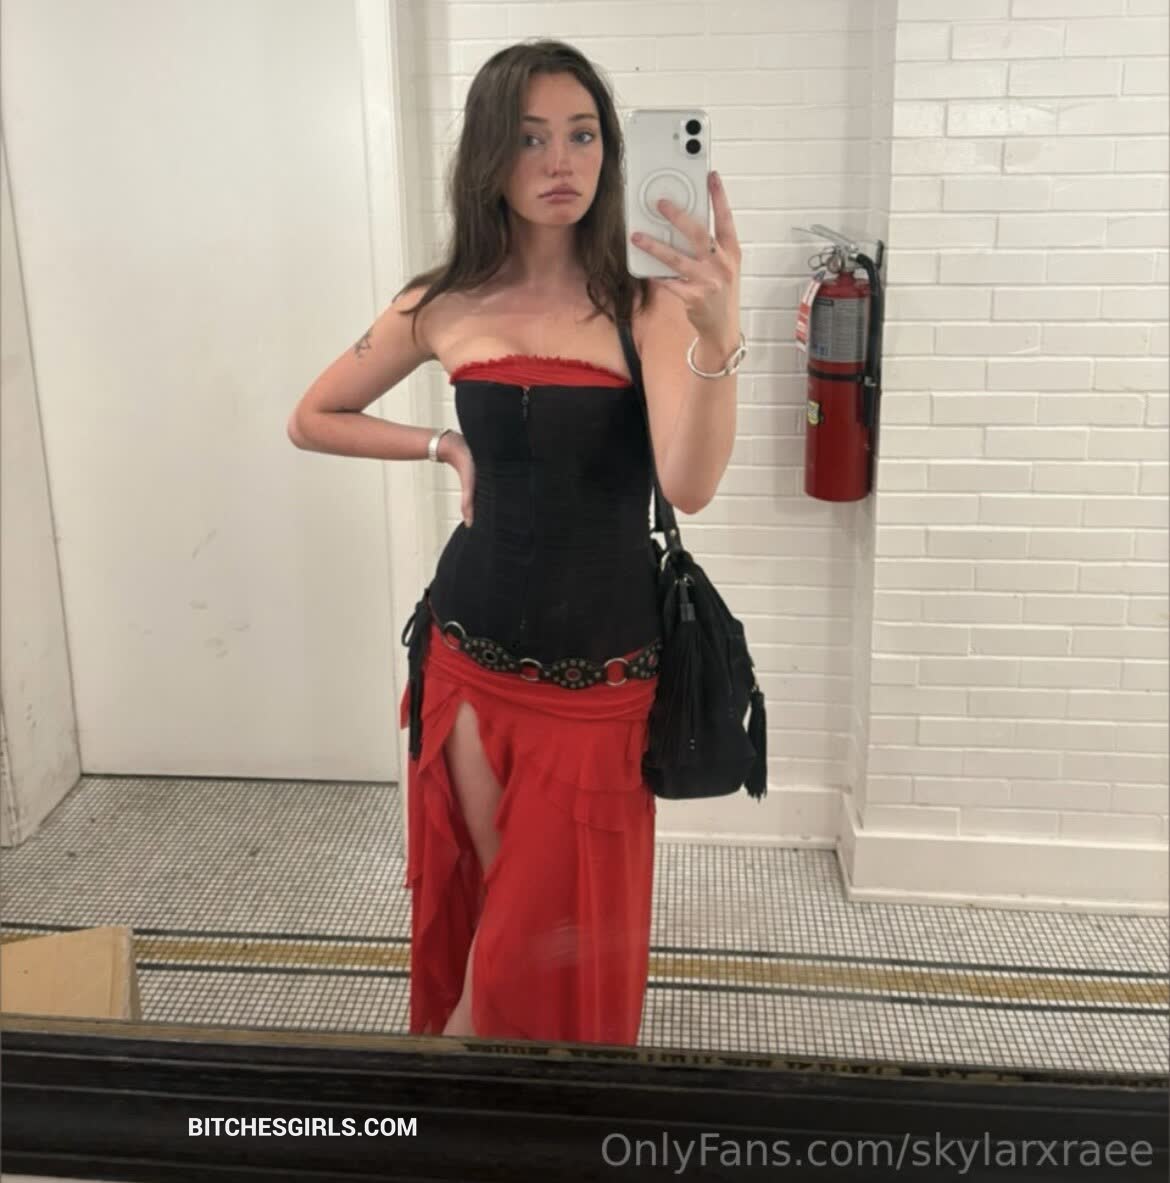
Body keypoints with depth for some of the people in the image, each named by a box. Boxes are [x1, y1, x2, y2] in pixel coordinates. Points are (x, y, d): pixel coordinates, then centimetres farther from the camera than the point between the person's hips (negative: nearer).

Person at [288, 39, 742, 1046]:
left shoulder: (646, 303, -9)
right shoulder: (444, 308, -1)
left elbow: (691, 484, -24)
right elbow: (313, 421, 13)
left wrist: (717, 336, -40)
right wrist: (446, 447, 1)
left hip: (604, 666, -1)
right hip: (473, 653, 2)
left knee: (573, 931, 12)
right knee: (495, 911, 16)